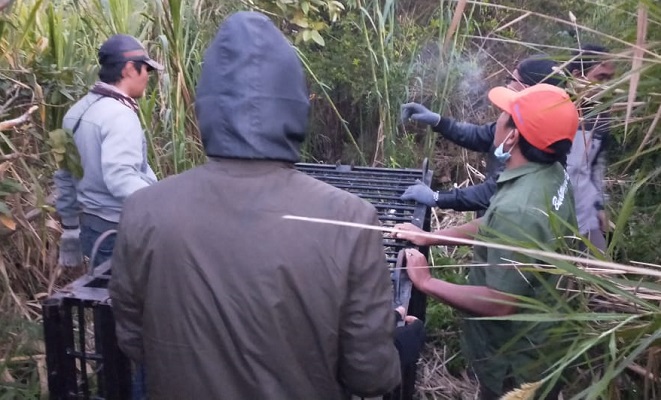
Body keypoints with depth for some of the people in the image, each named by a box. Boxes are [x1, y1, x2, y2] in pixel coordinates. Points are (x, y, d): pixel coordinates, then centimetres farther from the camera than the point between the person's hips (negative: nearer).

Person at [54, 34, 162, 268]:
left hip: (91, 225, 9)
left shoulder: (78, 111, 10)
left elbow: (64, 176, 16)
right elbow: (120, 178, -32)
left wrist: (70, 228, 23)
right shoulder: (119, 114, -19)